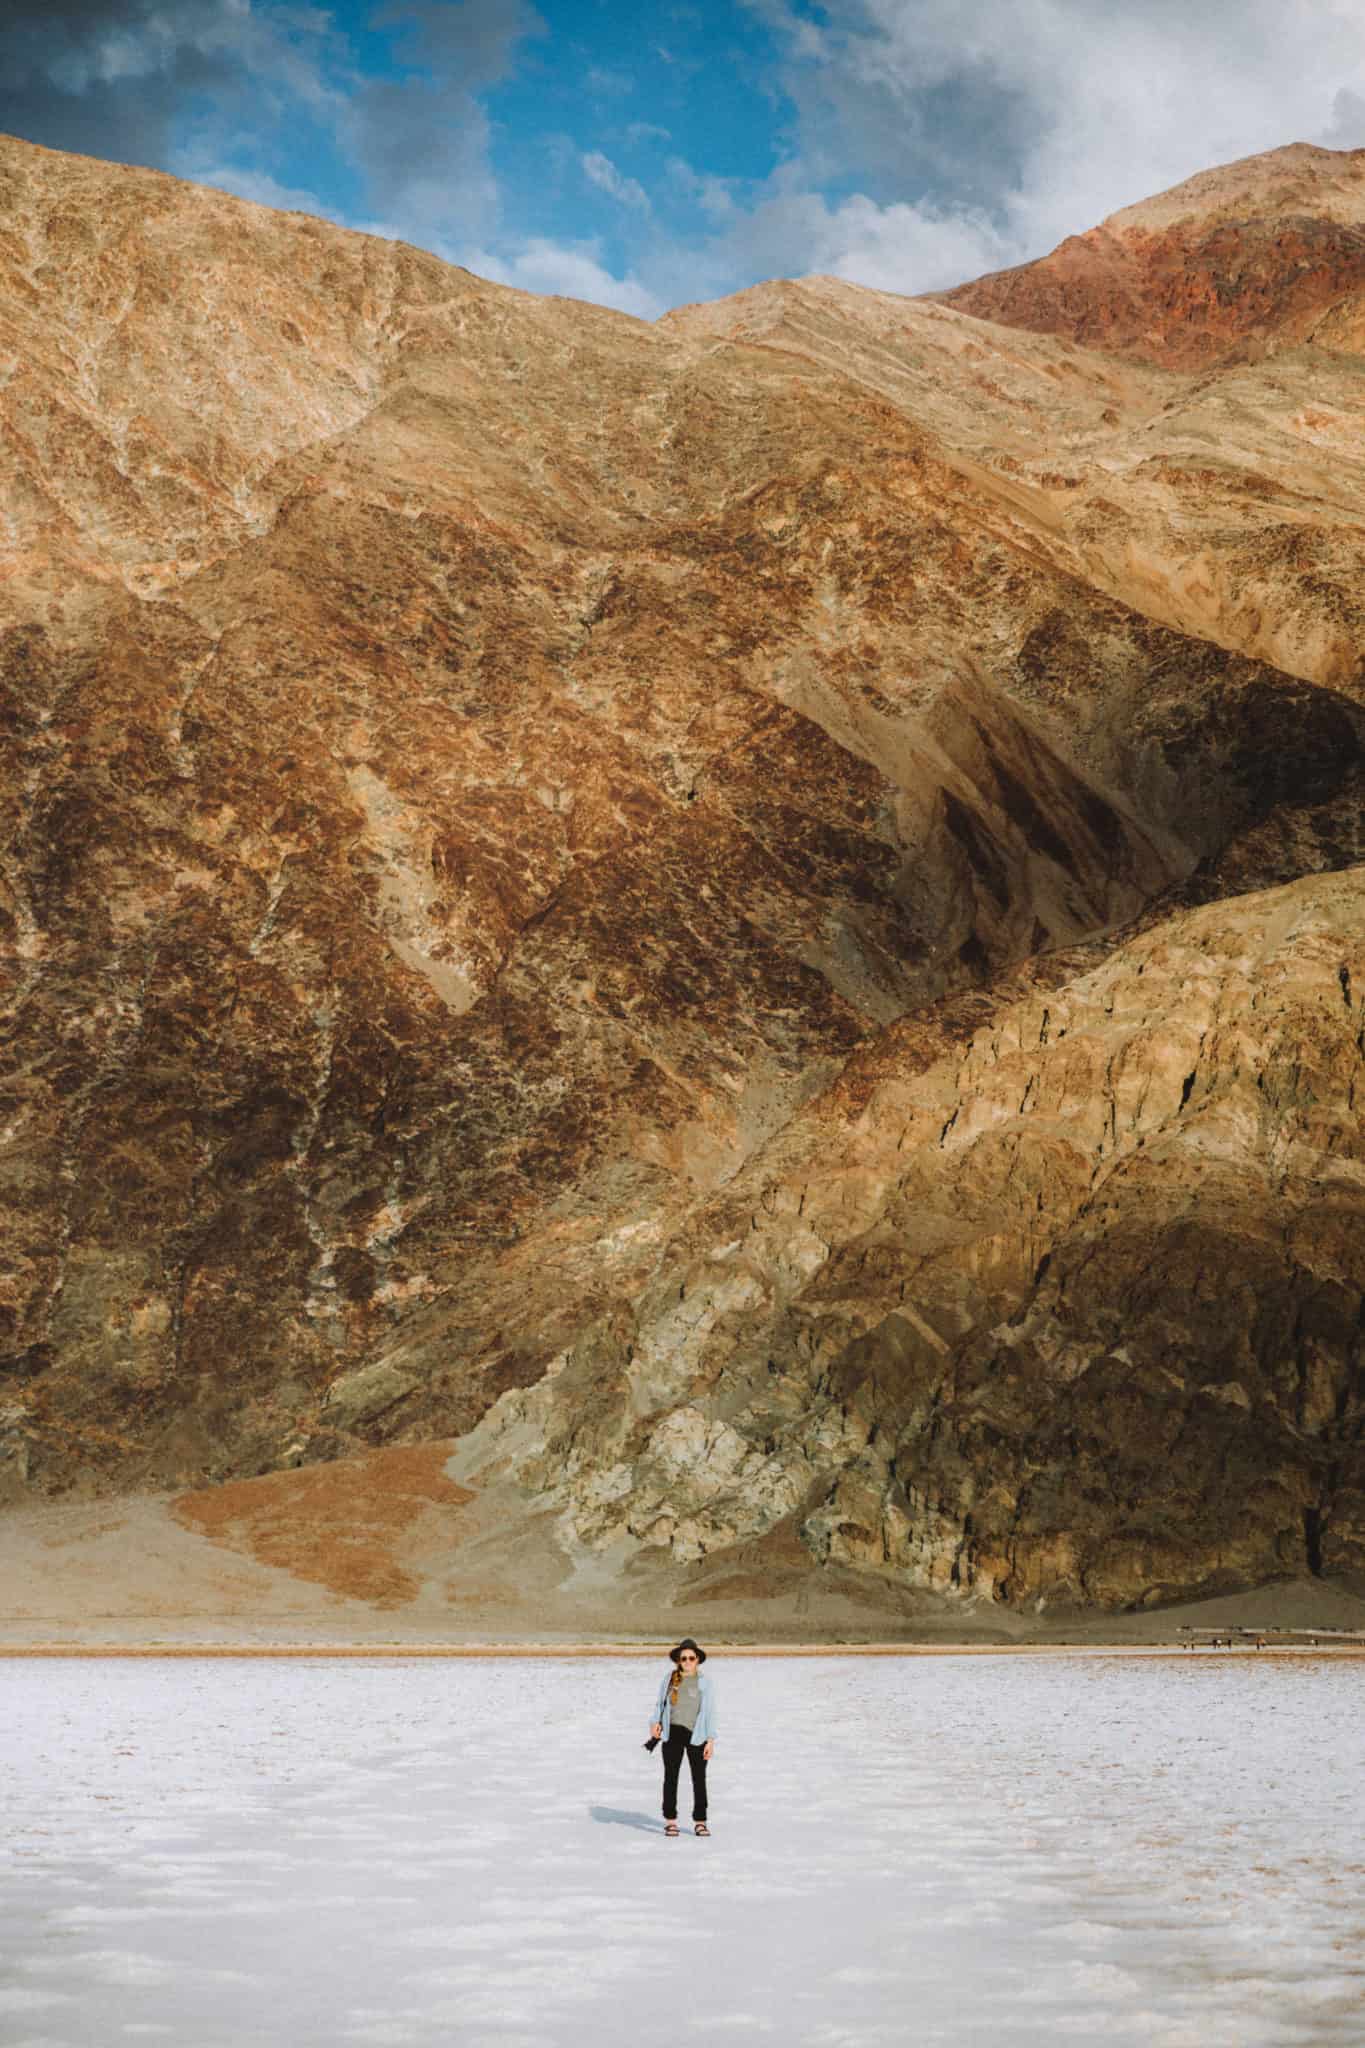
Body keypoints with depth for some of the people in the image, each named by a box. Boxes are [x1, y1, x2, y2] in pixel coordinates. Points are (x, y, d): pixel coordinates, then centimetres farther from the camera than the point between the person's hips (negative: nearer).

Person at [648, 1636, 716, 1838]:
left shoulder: (705, 1683, 1)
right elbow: (660, 1702, 13)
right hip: (673, 1733, 1)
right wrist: (656, 1722, -4)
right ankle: (670, 1820, 15)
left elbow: (710, 1712, 0)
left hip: (696, 1736, -1)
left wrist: (711, 1741, -6)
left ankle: (700, 1821, 12)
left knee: (699, 1778, 2)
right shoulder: (669, 1678, 4)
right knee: (671, 1777, 5)